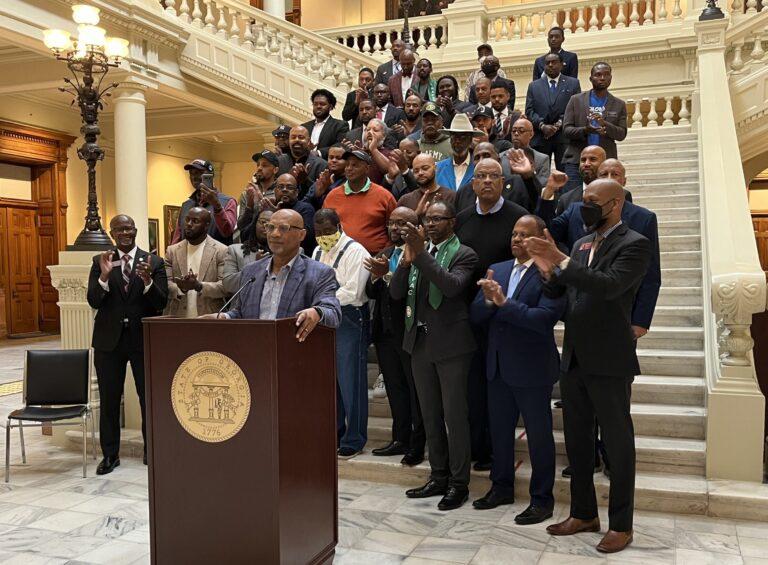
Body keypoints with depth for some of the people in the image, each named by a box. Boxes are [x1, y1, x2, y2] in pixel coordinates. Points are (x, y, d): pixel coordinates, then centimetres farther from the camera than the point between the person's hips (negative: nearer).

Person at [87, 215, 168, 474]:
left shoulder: (154, 263, -1)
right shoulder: (100, 262, 3)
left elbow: (161, 303, -8)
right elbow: (93, 302, -6)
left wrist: (147, 280, -25)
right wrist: (104, 275, -22)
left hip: (144, 338, -1)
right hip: (109, 339, 1)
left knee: (149, 397, 8)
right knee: (108, 399, 9)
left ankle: (151, 449, 23)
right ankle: (110, 454, 22)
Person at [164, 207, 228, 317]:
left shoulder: (221, 251, 0)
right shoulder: (172, 251, 9)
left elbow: (225, 287, -7)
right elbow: (165, 285, 3)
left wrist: (198, 286, -21)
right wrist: (181, 288, -16)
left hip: (209, 318, -2)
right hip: (177, 318, 2)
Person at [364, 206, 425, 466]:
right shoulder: (383, 255, 14)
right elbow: (370, 293, 8)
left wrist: (387, 275, -28)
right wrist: (375, 276, -11)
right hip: (386, 332, 8)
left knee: (416, 391, 3)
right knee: (395, 389, 16)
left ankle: (418, 446, 12)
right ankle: (401, 439, 27)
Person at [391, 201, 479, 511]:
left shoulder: (463, 254, -7)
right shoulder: (419, 251, 10)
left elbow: (452, 286, -25)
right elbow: (396, 293, 2)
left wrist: (422, 254, -27)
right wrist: (406, 260, -13)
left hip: (451, 345, -6)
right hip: (420, 343, 6)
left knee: (454, 416, 2)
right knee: (430, 415, 14)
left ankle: (459, 483, 14)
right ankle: (438, 477, 27)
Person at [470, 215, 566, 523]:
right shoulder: (496, 270, 8)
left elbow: (545, 318, -24)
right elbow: (475, 316, 4)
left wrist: (504, 303, -26)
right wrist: (488, 300, -17)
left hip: (532, 368, -6)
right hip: (497, 366, 6)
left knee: (539, 434, 7)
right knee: (499, 429, 18)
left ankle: (542, 498, 22)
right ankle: (502, 487, 36)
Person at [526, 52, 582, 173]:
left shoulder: (573, 83, 11)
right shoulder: (534, 86, 16)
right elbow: (529, 111, 7)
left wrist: (559, 124, -11)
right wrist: (542, 126, -9)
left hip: (564, 137, -1)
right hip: (540, 137, 1)